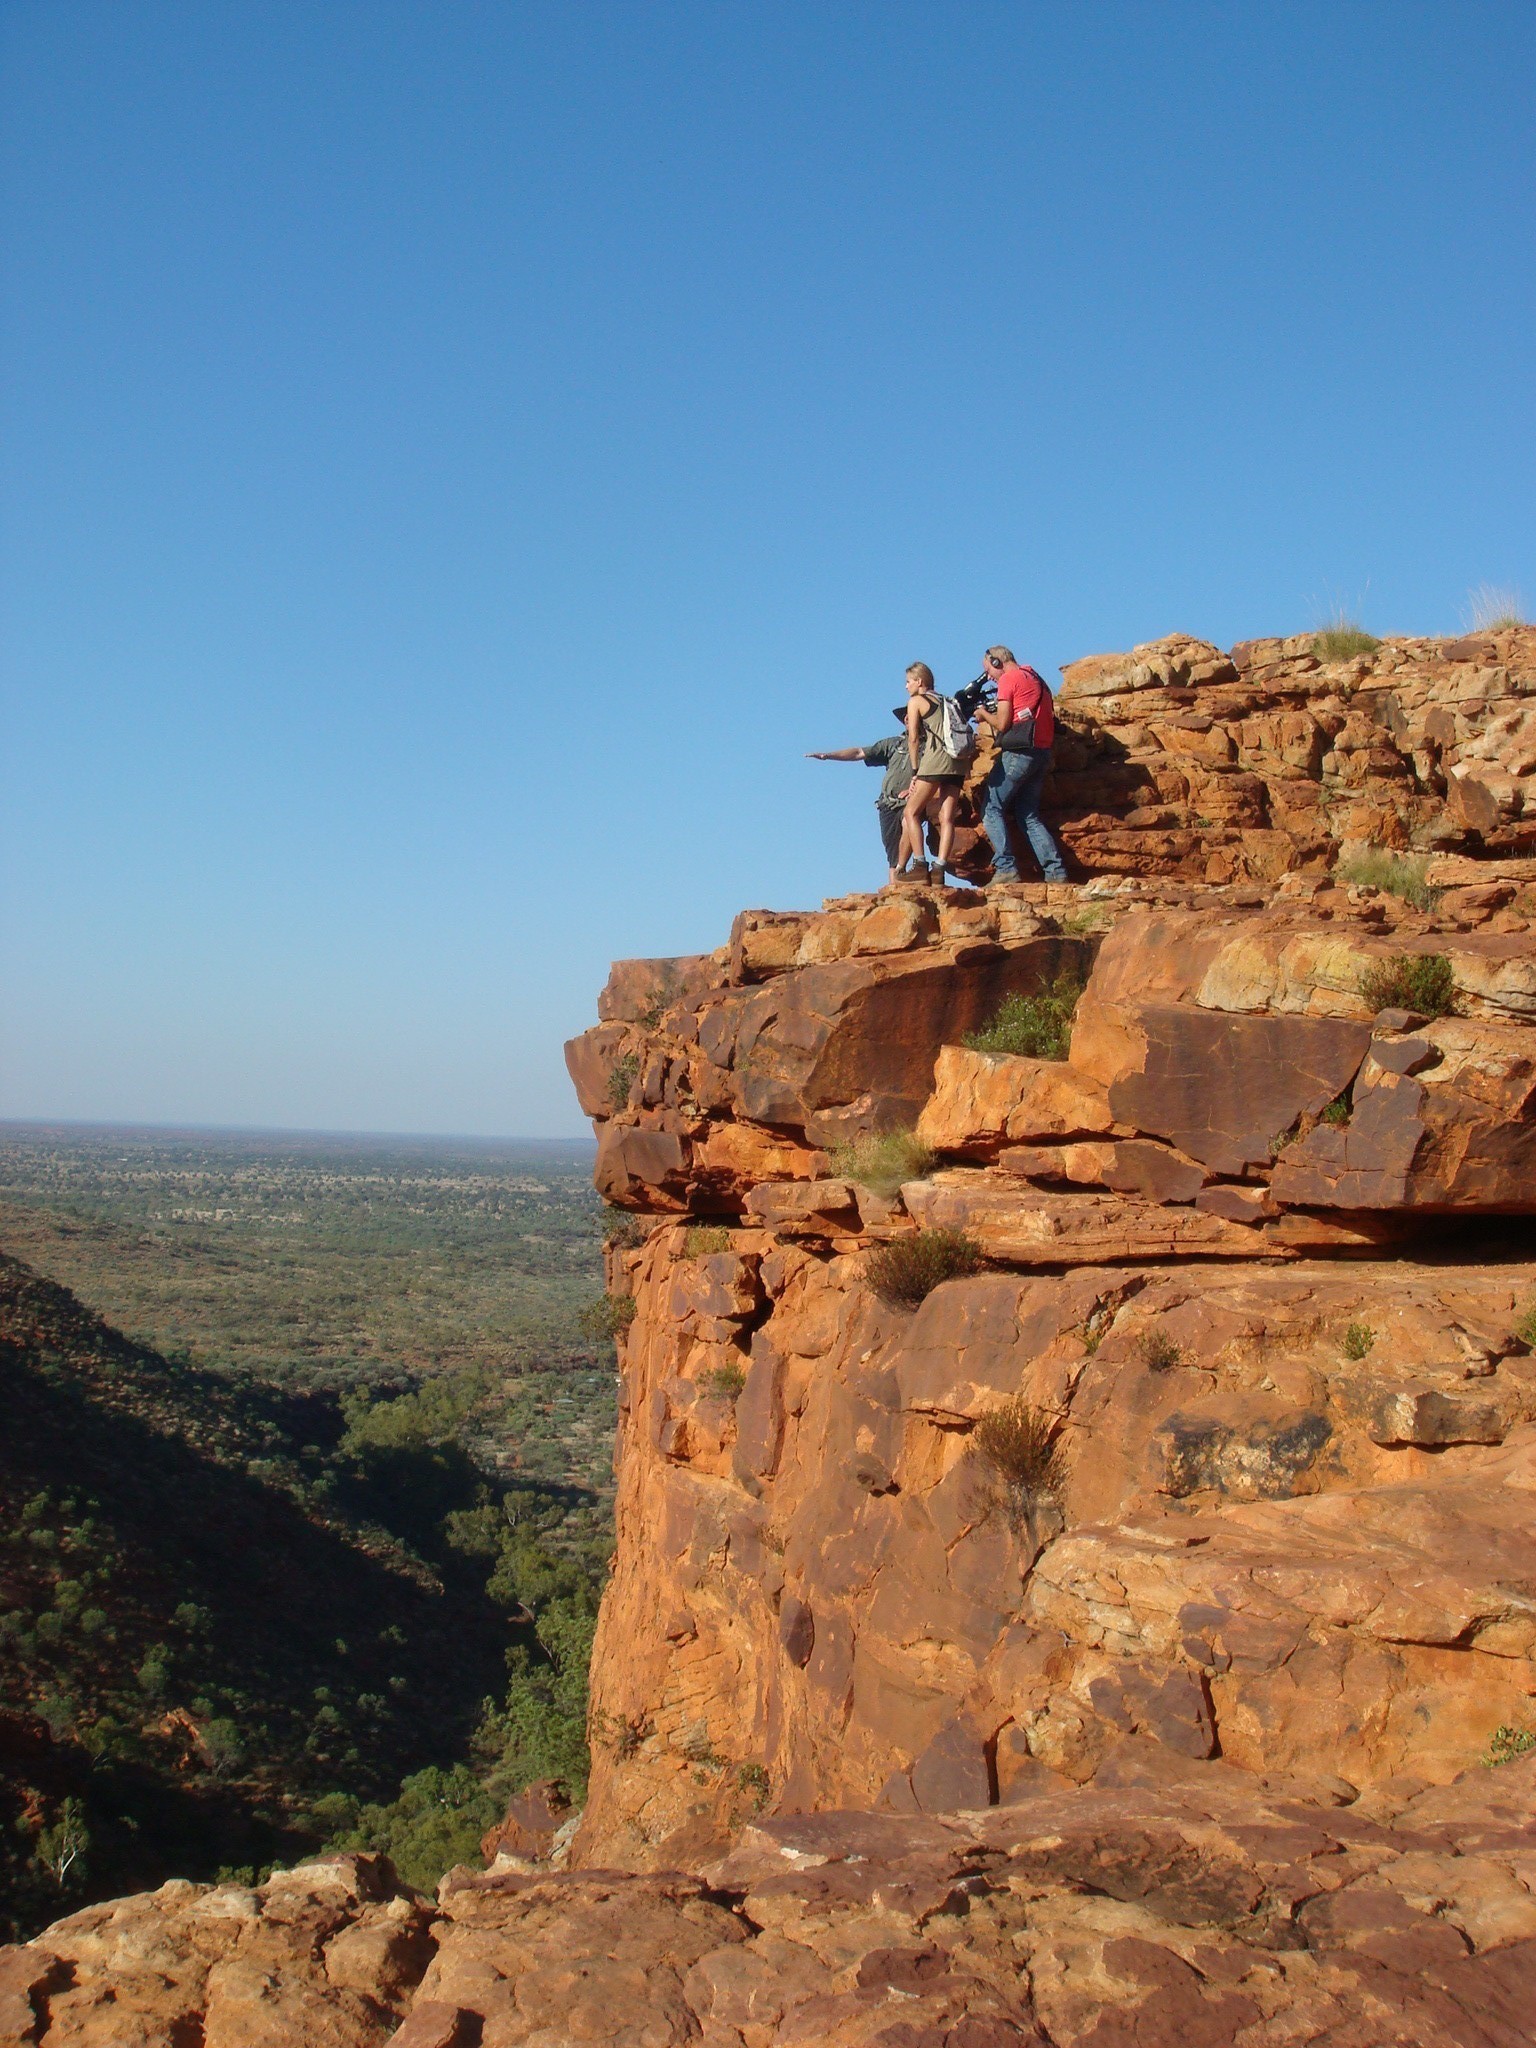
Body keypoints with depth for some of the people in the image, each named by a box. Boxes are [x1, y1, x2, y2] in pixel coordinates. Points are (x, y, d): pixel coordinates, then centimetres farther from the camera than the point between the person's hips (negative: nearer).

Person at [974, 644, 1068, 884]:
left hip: (1020, 752, -8)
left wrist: (984, 714, 11)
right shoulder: (1035, 678, 22)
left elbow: (1002, 723, -8)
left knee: (991, 808, -3)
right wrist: (993, 715, 21)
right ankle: (1055, 870, 1)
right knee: (1029, 815, 11)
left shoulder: (1009, 678, -4)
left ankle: (1006, 868, -15)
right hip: (1043, 752, 8)